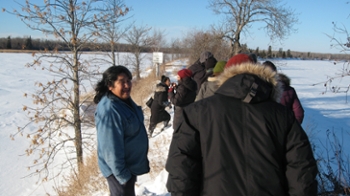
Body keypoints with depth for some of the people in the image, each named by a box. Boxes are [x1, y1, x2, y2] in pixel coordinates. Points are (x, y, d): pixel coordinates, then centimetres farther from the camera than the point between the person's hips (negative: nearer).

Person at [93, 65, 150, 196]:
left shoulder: (125, 100, 0)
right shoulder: (109, 110, -30)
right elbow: (111, 148, -28)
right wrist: (122, 174, -22)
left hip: (130, 164, 9)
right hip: (119, 169, -9)